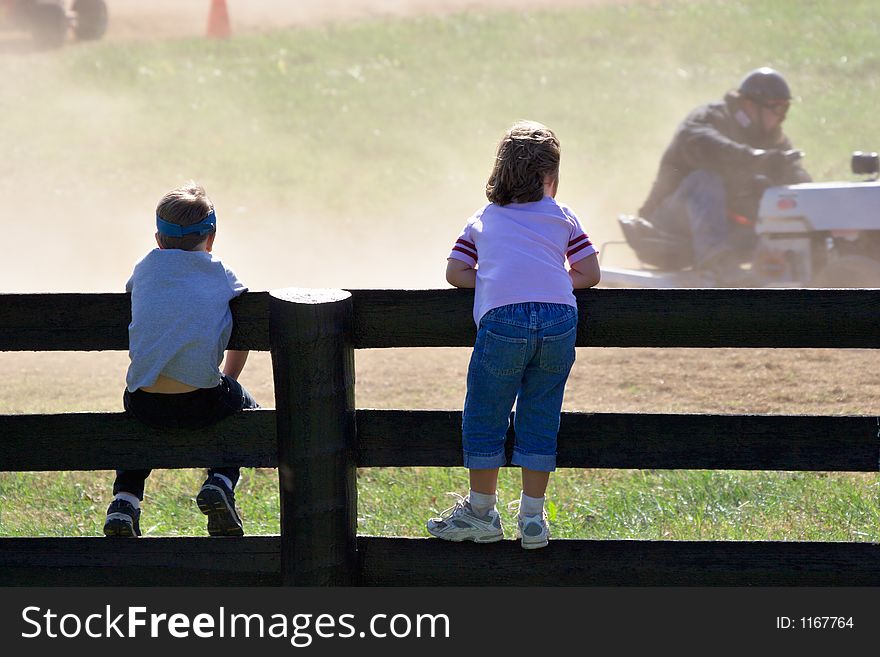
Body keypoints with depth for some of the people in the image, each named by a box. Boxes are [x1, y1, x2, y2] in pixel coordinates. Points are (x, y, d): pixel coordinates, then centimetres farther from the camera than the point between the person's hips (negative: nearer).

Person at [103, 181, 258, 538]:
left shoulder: (148, 267, 13)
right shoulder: (222, 275, 9)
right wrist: (226, 383, 36)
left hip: (145, 404, 2)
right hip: (200, 405, -2)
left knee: (138, 410, 37)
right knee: (243, 403, 30)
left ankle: (125, 499, 19)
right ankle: (220, 480, 9)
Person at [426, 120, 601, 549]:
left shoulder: (482, 220, 25)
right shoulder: (563, 217, 23)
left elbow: (455, 272, 17)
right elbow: (589, 273, 18)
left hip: (502, 320, -1)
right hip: (559, 318, 1)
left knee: (485, 417, 11)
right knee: (540, 418, 11)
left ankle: (481, 511, 17)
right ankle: (533, 518, 14)